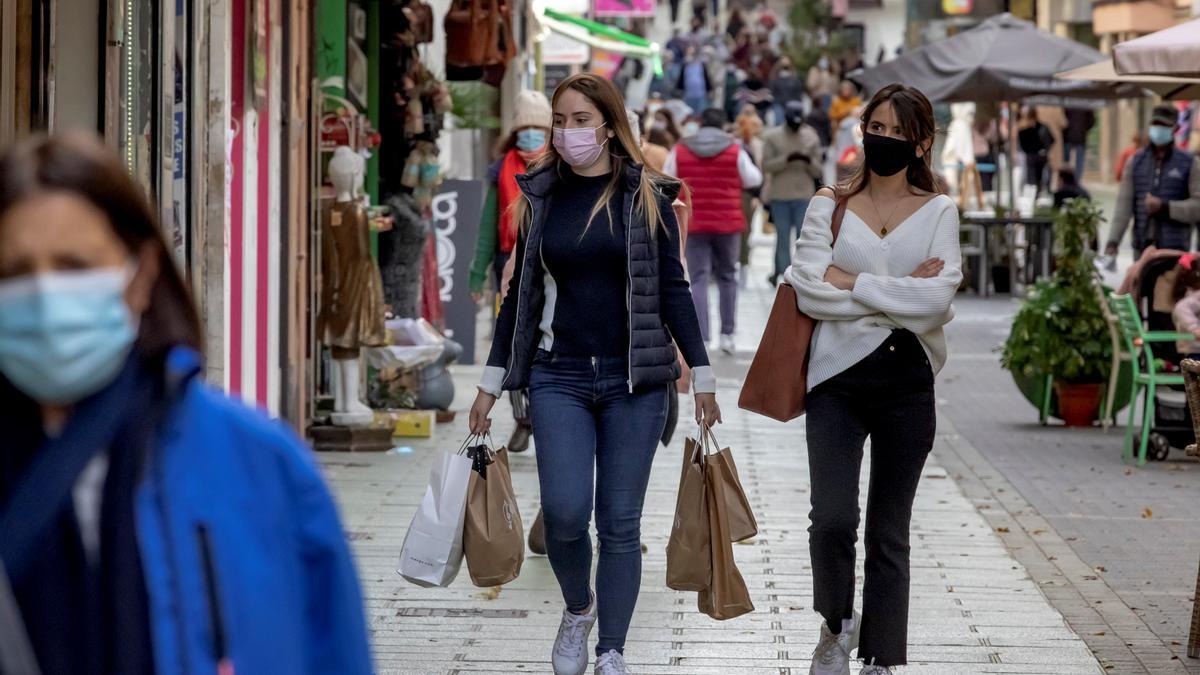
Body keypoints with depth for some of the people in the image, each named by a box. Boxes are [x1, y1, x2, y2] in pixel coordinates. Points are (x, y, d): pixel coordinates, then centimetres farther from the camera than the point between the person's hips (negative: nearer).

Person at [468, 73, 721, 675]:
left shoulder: (646, 197, 0)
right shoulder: (541, 197, 6)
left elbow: (672, 290, 3)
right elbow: (522, 293, 11)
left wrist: (702, 376, 1)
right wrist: (491, 383, 10)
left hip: (634, 380, -1)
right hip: (558, 377, 1)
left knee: (620, 523, 1)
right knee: (565, 512, -12)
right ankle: (577, 609, 17)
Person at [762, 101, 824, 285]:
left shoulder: (811, 137, 7)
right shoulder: (772, 137, 2)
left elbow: (819, 171, 7)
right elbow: (766, 166, -6)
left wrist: (809, 161, -14)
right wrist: (787, 159, -20)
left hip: (804, 197, 1)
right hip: (780, 197, -1)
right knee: (783, 238, 2)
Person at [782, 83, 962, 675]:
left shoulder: (938, 211, 5)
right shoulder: (829, 207, 4)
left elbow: (938, 299, -10)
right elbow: (810, 293, -10)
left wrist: (852, 283, -11)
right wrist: (902, 296, -11)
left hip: (907, 382, 1)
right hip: (838, 381, -1)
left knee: (889, 532, 7)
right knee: (832, 519, -13)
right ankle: (836, 625, 14)